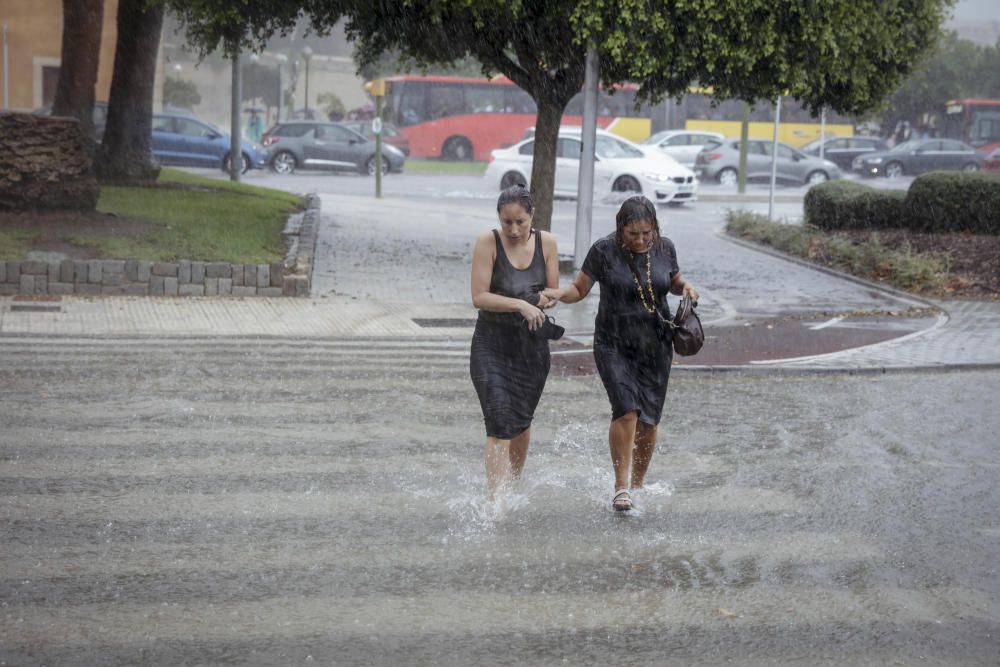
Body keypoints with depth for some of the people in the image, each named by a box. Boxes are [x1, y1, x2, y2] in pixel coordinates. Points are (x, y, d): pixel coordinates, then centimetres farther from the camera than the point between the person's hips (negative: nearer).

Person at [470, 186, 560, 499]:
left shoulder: (546, 242, 0)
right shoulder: (488, 242, -11)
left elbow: (554, 294, 7)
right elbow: (479, 297, -15)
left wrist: (545, 300, -15)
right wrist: (521, 304, -26)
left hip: (532, 344, 4)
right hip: (492, 345, -4)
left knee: (522, 422, 14)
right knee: (500, 422, -16)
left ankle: (513, 483, 36)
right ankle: (495, 499, -20)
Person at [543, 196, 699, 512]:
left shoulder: (664, 248, 2)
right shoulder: (604, 251, -8)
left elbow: (673, 281, 20)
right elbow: (579, 289, 0)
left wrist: (685, 286, -2)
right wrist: (559, 293, -21)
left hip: (655, 346, 3)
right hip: (614, 346, -3)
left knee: (648, 420, 5)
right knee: (627, 411, -20)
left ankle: (638, 484, 23)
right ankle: (621, 487, -12)